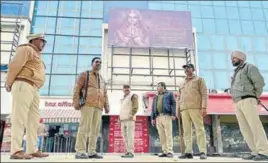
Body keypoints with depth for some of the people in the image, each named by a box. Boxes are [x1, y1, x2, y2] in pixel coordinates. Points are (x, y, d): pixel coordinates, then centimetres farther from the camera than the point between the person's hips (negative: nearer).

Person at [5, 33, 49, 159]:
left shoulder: (36, 55, 29)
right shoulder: (26, 49, 3)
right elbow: (15, 65, -7)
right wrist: (9, 83, -4)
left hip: (34, 89, 9)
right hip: (23, 85, -9)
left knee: (34, 120, 3)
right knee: (19, 118, -13)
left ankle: (32, 150, 4)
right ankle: (16, 151, -14)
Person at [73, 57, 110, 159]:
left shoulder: (102, 79, 28)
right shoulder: (84, 74, 13)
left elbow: (105, 94, 24)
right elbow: (77, 89, 3)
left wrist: (106, 106, 13)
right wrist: (76, 102, -9)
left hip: (98, 106, 6)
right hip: (88, 104, -5)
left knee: (95, 129, 1)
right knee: (84, 127, -12)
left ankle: (91, 152, 4)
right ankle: (80, 152, -10)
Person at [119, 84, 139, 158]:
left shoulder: (133, 96, 1)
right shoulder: (123, 98, 25)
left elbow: (135, 106, -11)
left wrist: (132, 114, -24)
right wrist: (119, 118, 21)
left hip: (129, 119, -8)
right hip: (123, 119, 8)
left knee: (130, 135, -13)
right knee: (124, 135, 7)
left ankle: (131, 152, -13)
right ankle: (128, 151, 13)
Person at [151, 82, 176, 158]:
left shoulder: (169, 94, 13)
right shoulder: (156, 97, 27)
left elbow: (173, 104, 1)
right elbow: (153, 108, 22)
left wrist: (173, 114, -11)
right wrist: (152, 118, 12)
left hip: (166, 116, -5)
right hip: (158, 117, 5)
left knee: (168, 134, -9)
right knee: (161, 136, 0)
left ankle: (170, 151, -8)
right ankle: (164, 151, 3)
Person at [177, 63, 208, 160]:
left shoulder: (199, 80, 13)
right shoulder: (182, 84, 26)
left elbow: (204, 93, 1)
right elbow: (178, 98, 22)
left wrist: (204, 107, -12)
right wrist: (177, 110, 11)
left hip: (195, 108, -4)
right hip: (184, 109, 5)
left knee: (199, 129, -7)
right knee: (187, 131, -1)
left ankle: (203, 152, -6)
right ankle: (188, 152, 0)